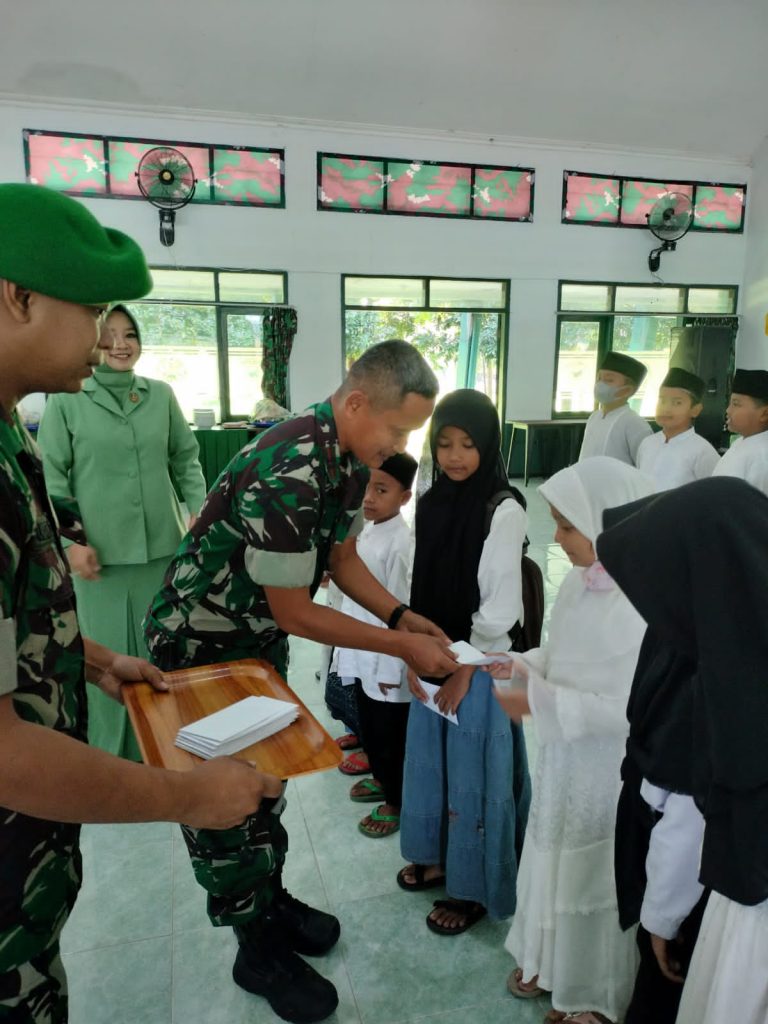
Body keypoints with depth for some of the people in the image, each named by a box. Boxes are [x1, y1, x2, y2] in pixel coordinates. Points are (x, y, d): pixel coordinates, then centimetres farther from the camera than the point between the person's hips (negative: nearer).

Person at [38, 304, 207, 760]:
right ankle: (107, 755, 24)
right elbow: (52, 478, -3)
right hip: (100, 551, -3)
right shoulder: (66, 402, -3)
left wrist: (200, 511, -1)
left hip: (161, 546, 3)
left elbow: (186, 460, 10)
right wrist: (70, 542, -11)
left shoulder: (162, 395, 5)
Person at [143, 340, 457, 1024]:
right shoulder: (289, 475, -35)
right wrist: (401, 647, -20)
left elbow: (342, 557, 5)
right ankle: (259, 952, 27)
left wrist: (403, 616, -8)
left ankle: (273, 898, 42)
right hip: (201, 645, -8)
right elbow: (293, 612, -27)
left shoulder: (350, 456, -7)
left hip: (262, 641, 8)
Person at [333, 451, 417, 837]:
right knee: (369, 728, 24)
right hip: (361, 653, 8)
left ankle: (397, 801, 30)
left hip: (386, 661, -8)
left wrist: (391, 668, -18)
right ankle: (382, 778, 47)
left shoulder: (401, 543, -23)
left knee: (390, 735, 10)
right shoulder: (366, 531, 4)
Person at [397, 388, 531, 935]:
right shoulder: (432, 503, 2)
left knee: (474, 772, 7)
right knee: (430, 759, 18)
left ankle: (474, 886, 27)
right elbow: (420, 589, 6)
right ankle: (438, 856, 40)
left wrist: (465, 671, -14)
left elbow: (500, 603, -16)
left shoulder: (504, 511, -16)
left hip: (480, 664, -6)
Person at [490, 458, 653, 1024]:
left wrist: (540, 701, -26)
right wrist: (521, 664, -6)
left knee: (597, 877, 14)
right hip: (564, 758, 7)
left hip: (608, 775, -7)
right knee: (553, 859, 23)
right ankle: (549, 958, 49)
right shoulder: (579, 582, -3)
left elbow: (628, 709, -27)